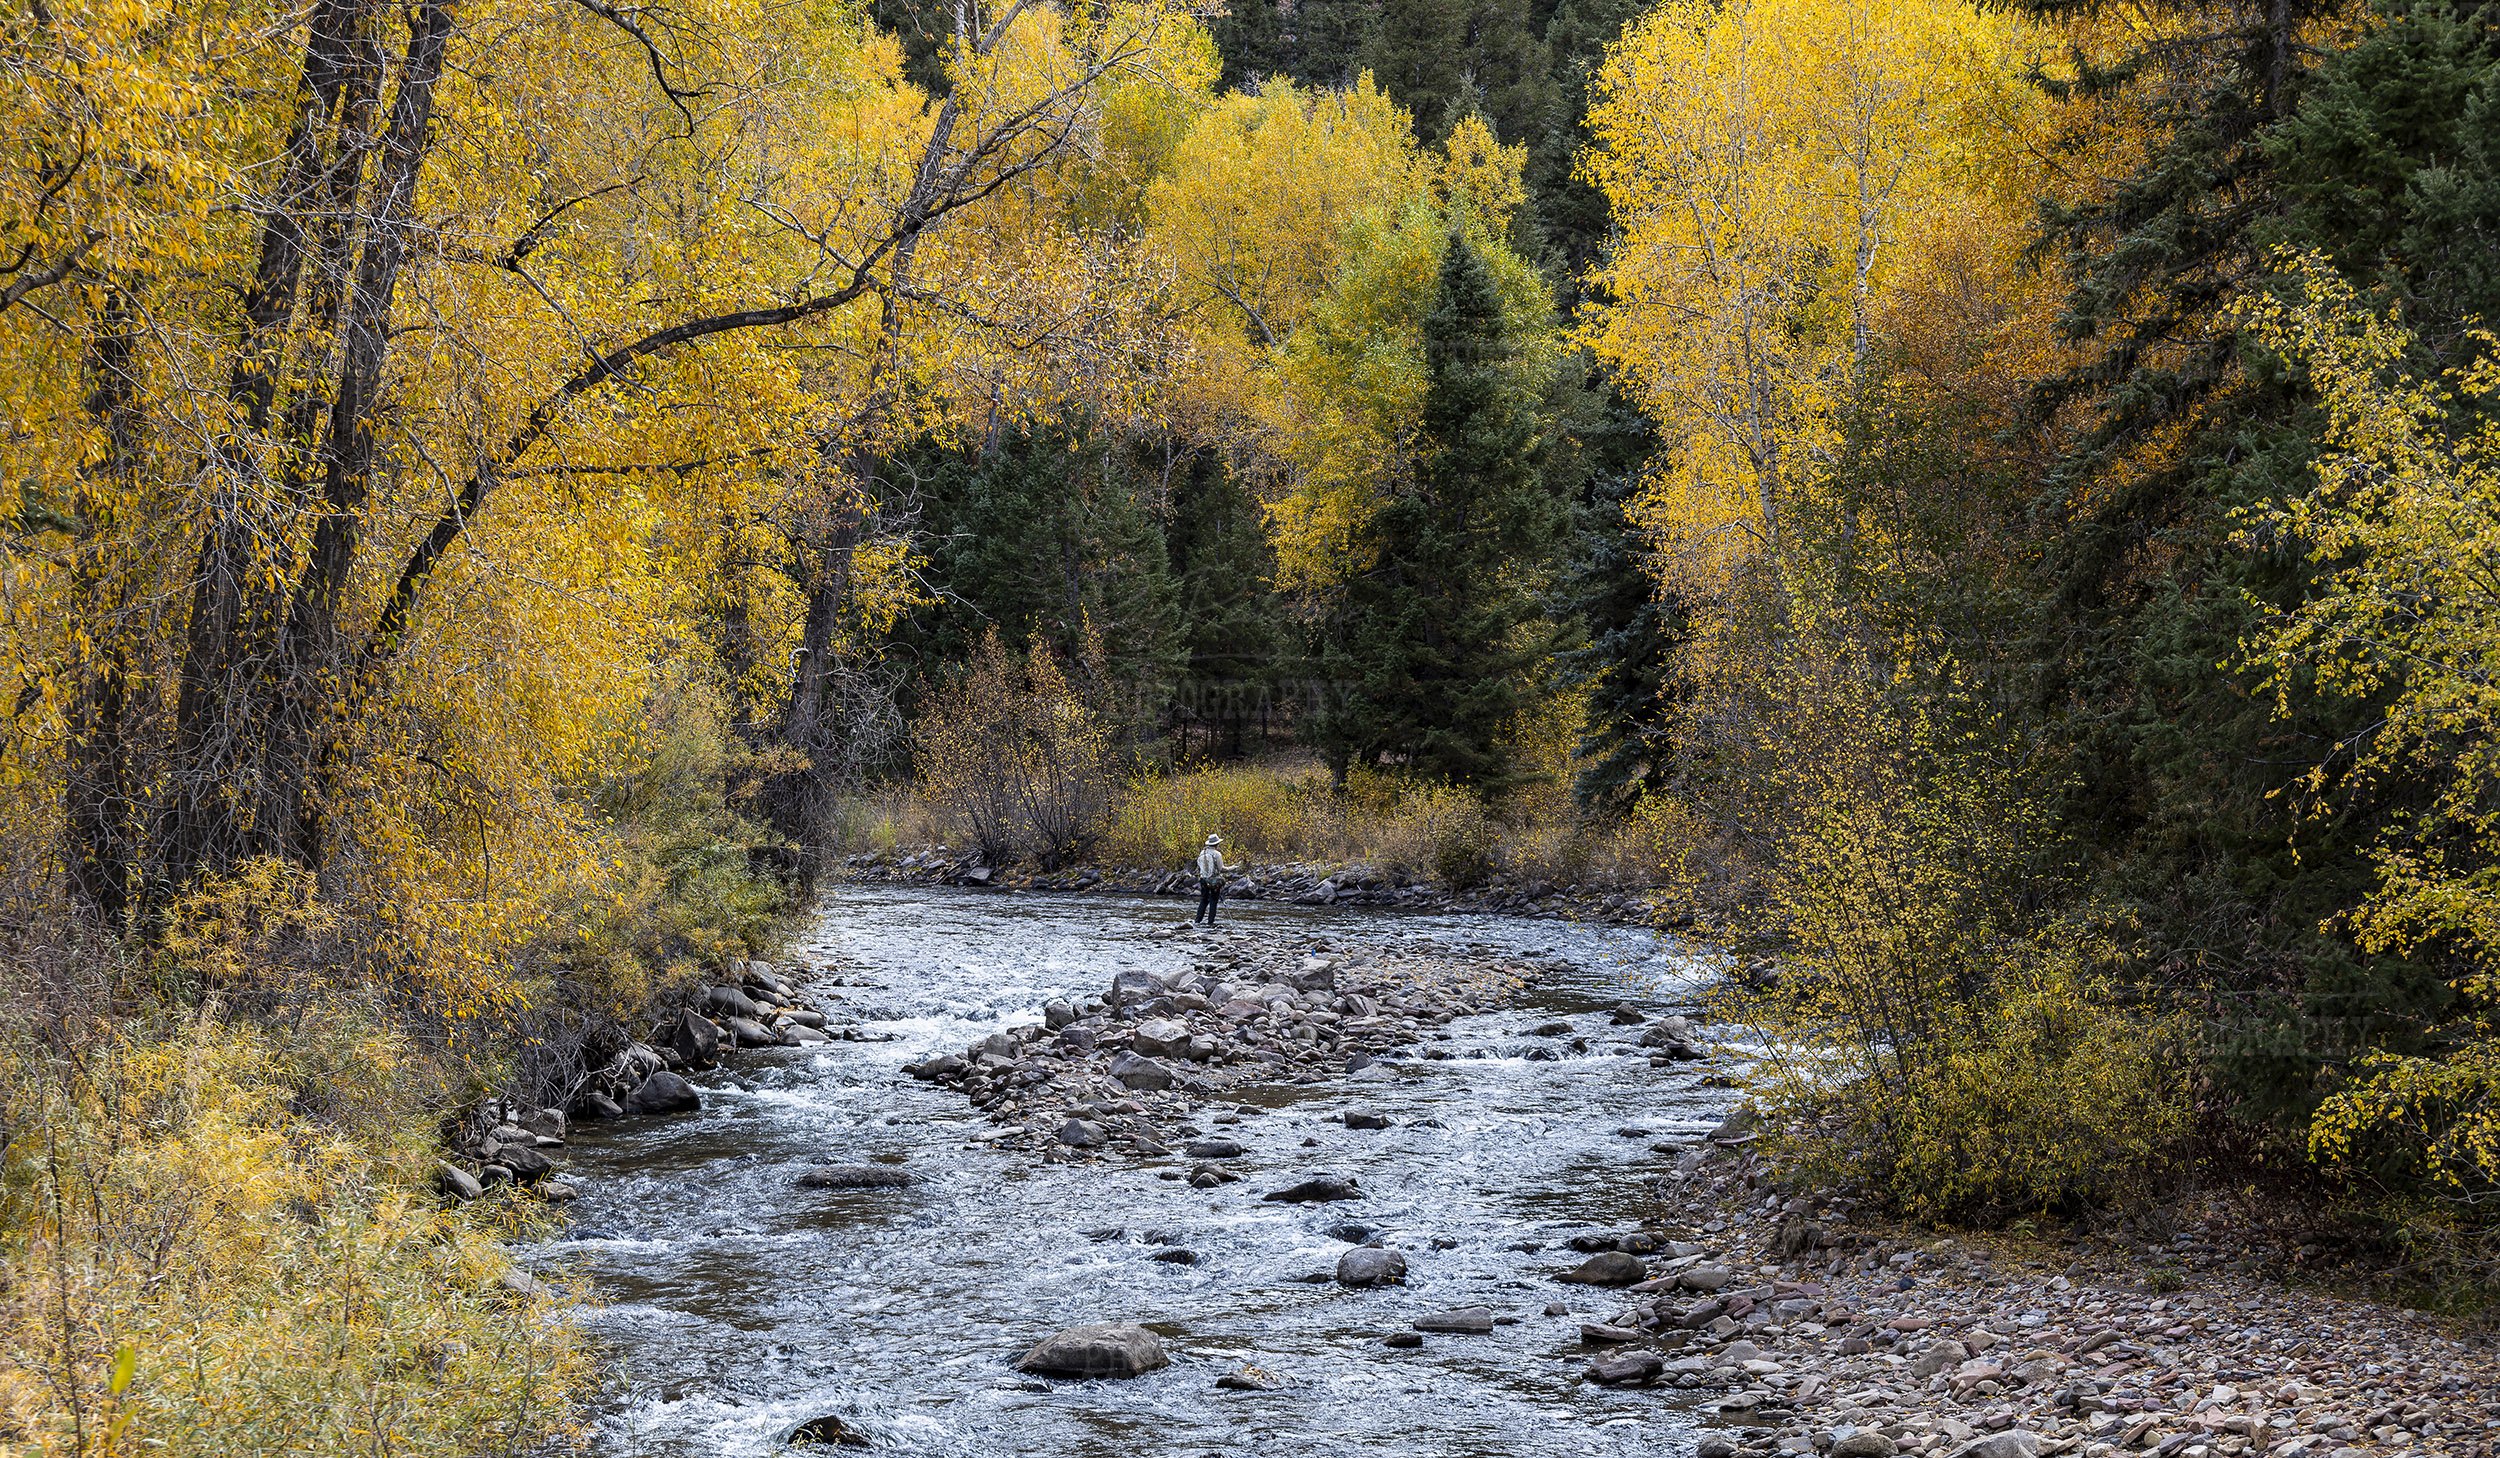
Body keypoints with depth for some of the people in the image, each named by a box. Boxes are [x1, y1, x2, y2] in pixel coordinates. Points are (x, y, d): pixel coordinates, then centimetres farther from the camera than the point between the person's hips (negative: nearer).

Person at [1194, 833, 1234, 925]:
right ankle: (1210, 922, 2)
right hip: (1215, 881, -5)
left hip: (1204, 880, 5)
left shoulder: (1202, 853, 6)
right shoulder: (1217, 854, -12)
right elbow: (1221, 868, -8)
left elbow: (1199, 866, 11)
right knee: (1213, 901, 3)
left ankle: (1197, 920, 8)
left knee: (1203, 900, 12)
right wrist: (1230, 868, 8)